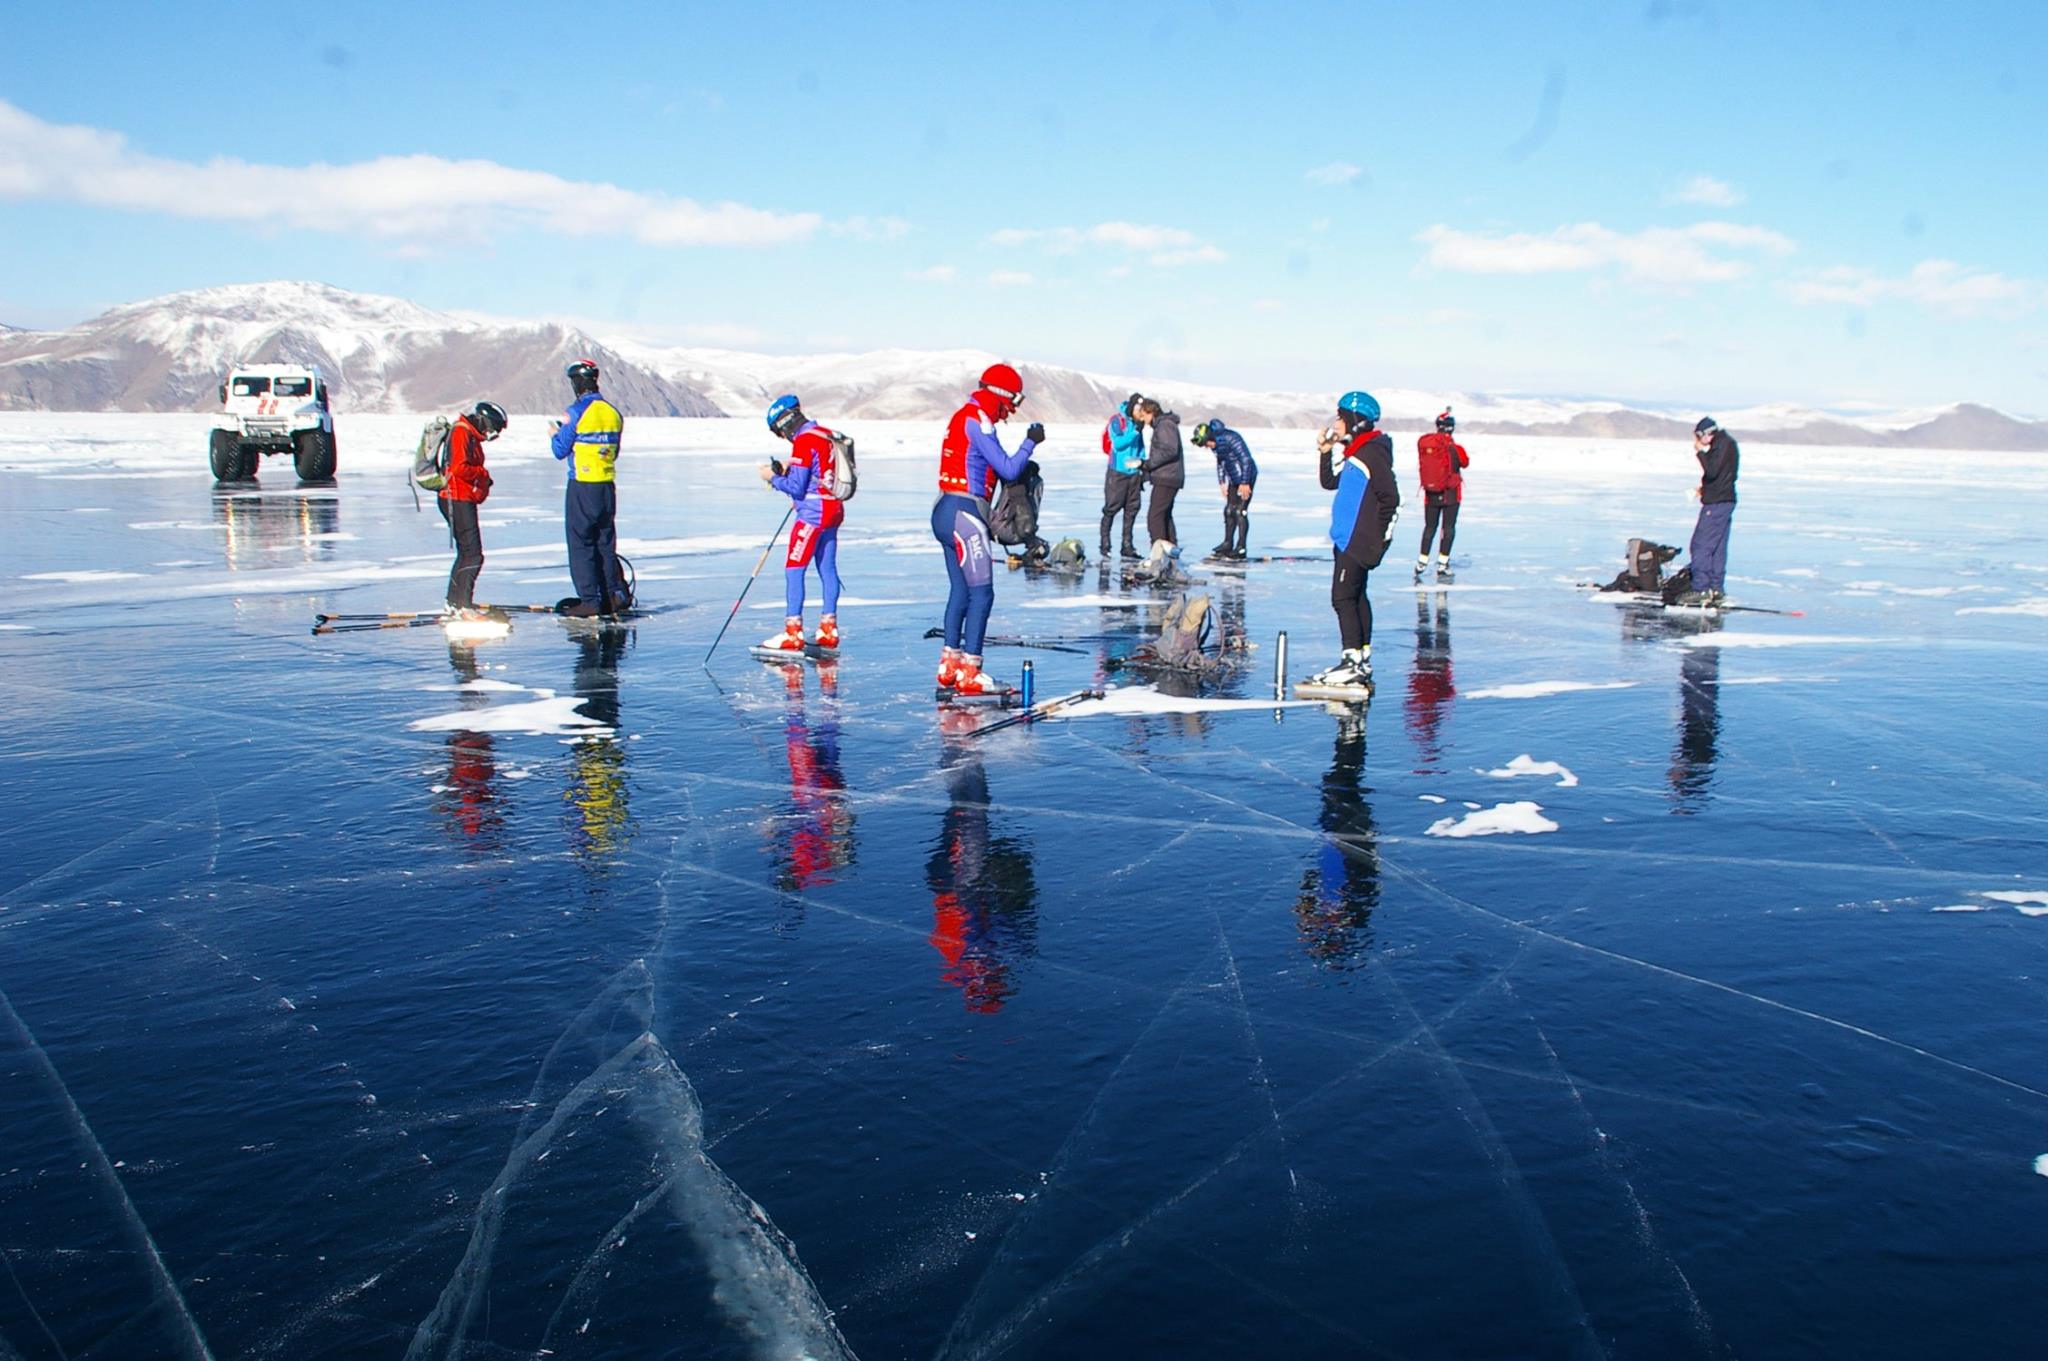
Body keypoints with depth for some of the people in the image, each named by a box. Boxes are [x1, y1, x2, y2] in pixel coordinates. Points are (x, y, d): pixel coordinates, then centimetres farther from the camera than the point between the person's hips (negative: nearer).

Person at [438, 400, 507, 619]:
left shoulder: (471, 435, 18)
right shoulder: (461, 432, -13)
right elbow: (459, 468, -24)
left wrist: (483, 480, 5)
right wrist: (483, 474, -10)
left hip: (464, 500, 11)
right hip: (456, 500, -11)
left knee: (467, 552, 18)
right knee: (473, 554, -14)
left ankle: (454, 602, 26)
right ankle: (463, 606, -16)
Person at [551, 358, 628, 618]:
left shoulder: (576, 412, -12)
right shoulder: (613, 413, 6)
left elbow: (560, 451, -8)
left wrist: (555, 434, 15)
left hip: (582, 487, -6)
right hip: (608, 487, 6)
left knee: (581, 544, 1)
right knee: (605, 543, 14)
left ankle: (590, 601, -1)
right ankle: (615, 595, 12)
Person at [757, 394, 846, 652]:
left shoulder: (803, 442, -16)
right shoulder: (826, 435, 11)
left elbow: (796, 487, -17)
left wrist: (773, 477, -2)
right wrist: (787, 471, 10)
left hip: (813, 513, -9)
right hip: (833, 508, 9)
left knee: (793, 569, -5)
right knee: (827, 568, 12)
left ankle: (793, 633, -6)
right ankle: (828, 630, 18)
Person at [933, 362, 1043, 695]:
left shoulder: (964, 416, 18)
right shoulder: (977, 421, -13)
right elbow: (1008, 469, -14)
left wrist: (1022, 467, 10)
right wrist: (1030, 443, -1)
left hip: (946, 511, 10)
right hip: (963, 514, -10)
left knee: (960, 590, 15)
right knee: (981, 593, -9)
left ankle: (950, 667, 20)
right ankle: (969, 673, -10)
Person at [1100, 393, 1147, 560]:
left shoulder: (1137, 423, 13)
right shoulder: (1117, 421, -7)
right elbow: (1117, 443, -17)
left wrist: (1143, 464, 14)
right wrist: (1135, 432, -21)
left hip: (1134, 472, 7)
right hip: (1118, 472, -7)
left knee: (1132, 510, 7)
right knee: (1111, 509, -4)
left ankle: (1127, 548, 12)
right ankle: (1104, 547, 0)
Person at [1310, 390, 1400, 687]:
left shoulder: (1373, 453, -15)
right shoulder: (1355, 453, 15)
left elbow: (1390, 497, -19)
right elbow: (1330, 483, 22)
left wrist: (1377, 536, -17)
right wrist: (1326, 453, 10)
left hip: (1359, 542, -11)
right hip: (1349, 540, 11)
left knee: (1343, 597, -12)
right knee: (1355, 597, 14)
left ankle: (1353, 663, -12)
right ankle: (1363, 661, 20)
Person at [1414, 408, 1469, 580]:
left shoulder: (1422, 443, -7)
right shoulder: (1455, 448, -14)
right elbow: (1465, 463, 3)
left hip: (1430, 493, 3)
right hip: (1451, 493, -3)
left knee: (1429, 527, 15)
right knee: (1449, 528, 5)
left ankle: (1421, 563, 12)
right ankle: (1442, 566, 3)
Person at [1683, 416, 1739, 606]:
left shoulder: (1723, 444, -15)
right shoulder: (1725, 443, 17)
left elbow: (1711, 471, -22)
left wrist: (1700, 451, -13)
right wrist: (1703, 488, 13)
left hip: (1716, 503, -10)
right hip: (1724, 500, 10)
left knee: (1701, 545, -9)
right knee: (1717, 547, 12)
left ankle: (1701, 589, -10)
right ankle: (1716, 589, 15)